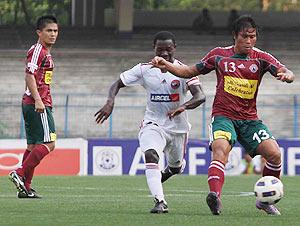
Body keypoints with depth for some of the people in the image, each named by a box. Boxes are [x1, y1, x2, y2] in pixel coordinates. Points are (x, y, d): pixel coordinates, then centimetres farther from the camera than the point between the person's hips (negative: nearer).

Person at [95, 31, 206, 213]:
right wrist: (110, 101, -18)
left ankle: (168, 171, 57)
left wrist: (184, 106, -43)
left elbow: (200, 96, -23)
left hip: (177, 126, 0)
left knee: (177, 166, 17)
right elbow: (117, 84, 3)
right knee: (151, 155, -29)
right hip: (153, 123, 0)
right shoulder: (144, 69, -4)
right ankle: (160, 202, -34)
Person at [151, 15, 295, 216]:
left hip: (250, 119, 2)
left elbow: (284, 72, -12)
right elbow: (190, 71, 15)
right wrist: (167, 65, -1)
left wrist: (287, 74, -37)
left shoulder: (261, 58, 3)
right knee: (221, 149, -32)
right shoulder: (219, 55, 5)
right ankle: (215, 195, -52)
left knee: (274, 154, -15)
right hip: (223, 115, -2)